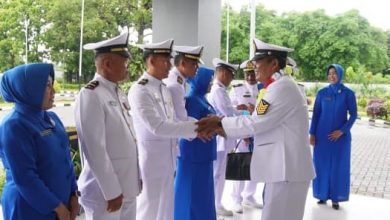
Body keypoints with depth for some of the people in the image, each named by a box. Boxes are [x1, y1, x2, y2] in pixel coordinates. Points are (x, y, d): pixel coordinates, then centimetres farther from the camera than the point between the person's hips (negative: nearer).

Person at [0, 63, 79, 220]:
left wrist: (73, 194, 3)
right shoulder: (14, 126, -17)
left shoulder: (51, 118, 4)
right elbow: (24, 178, -19)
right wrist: (58, 207, -15)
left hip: (60, 201, 7)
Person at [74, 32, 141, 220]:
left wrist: (136, 177, 14)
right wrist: (112, 191, -19)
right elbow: (95, 150, -20)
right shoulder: (90, 95, -17)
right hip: (105, 192, -8)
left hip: (128, 187, 8)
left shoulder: (118, 93, 10)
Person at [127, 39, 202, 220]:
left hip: (167, 159, 8)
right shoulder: (139, 90, -17)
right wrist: (194, 127, -23)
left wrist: (196, 128, -4)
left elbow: (172, 122, 10)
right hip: (151, 160, -8)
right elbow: (158, 127, -24)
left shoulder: (164, 89, 10)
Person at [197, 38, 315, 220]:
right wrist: (221, 128, 5)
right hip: (283, 167, 10)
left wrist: (220, 122, -9)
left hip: (287, 169, -10)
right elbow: (260, 123, 13)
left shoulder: (281, 88, -18)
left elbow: (255, 124, -20)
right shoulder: (280, 86, 15)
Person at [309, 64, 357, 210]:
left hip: (340, 135, -1)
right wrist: (312, 134, -2)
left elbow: (353, 115, -1)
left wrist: (342, 131, -12)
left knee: (338, 165, 4)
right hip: (322, 135, 1)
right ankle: (322, 194, 18)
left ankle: (335, 198, 14)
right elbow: (316, 114, 3)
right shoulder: (322, 93, 1)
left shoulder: (348, 93, -3)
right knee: (322, 164, 5)